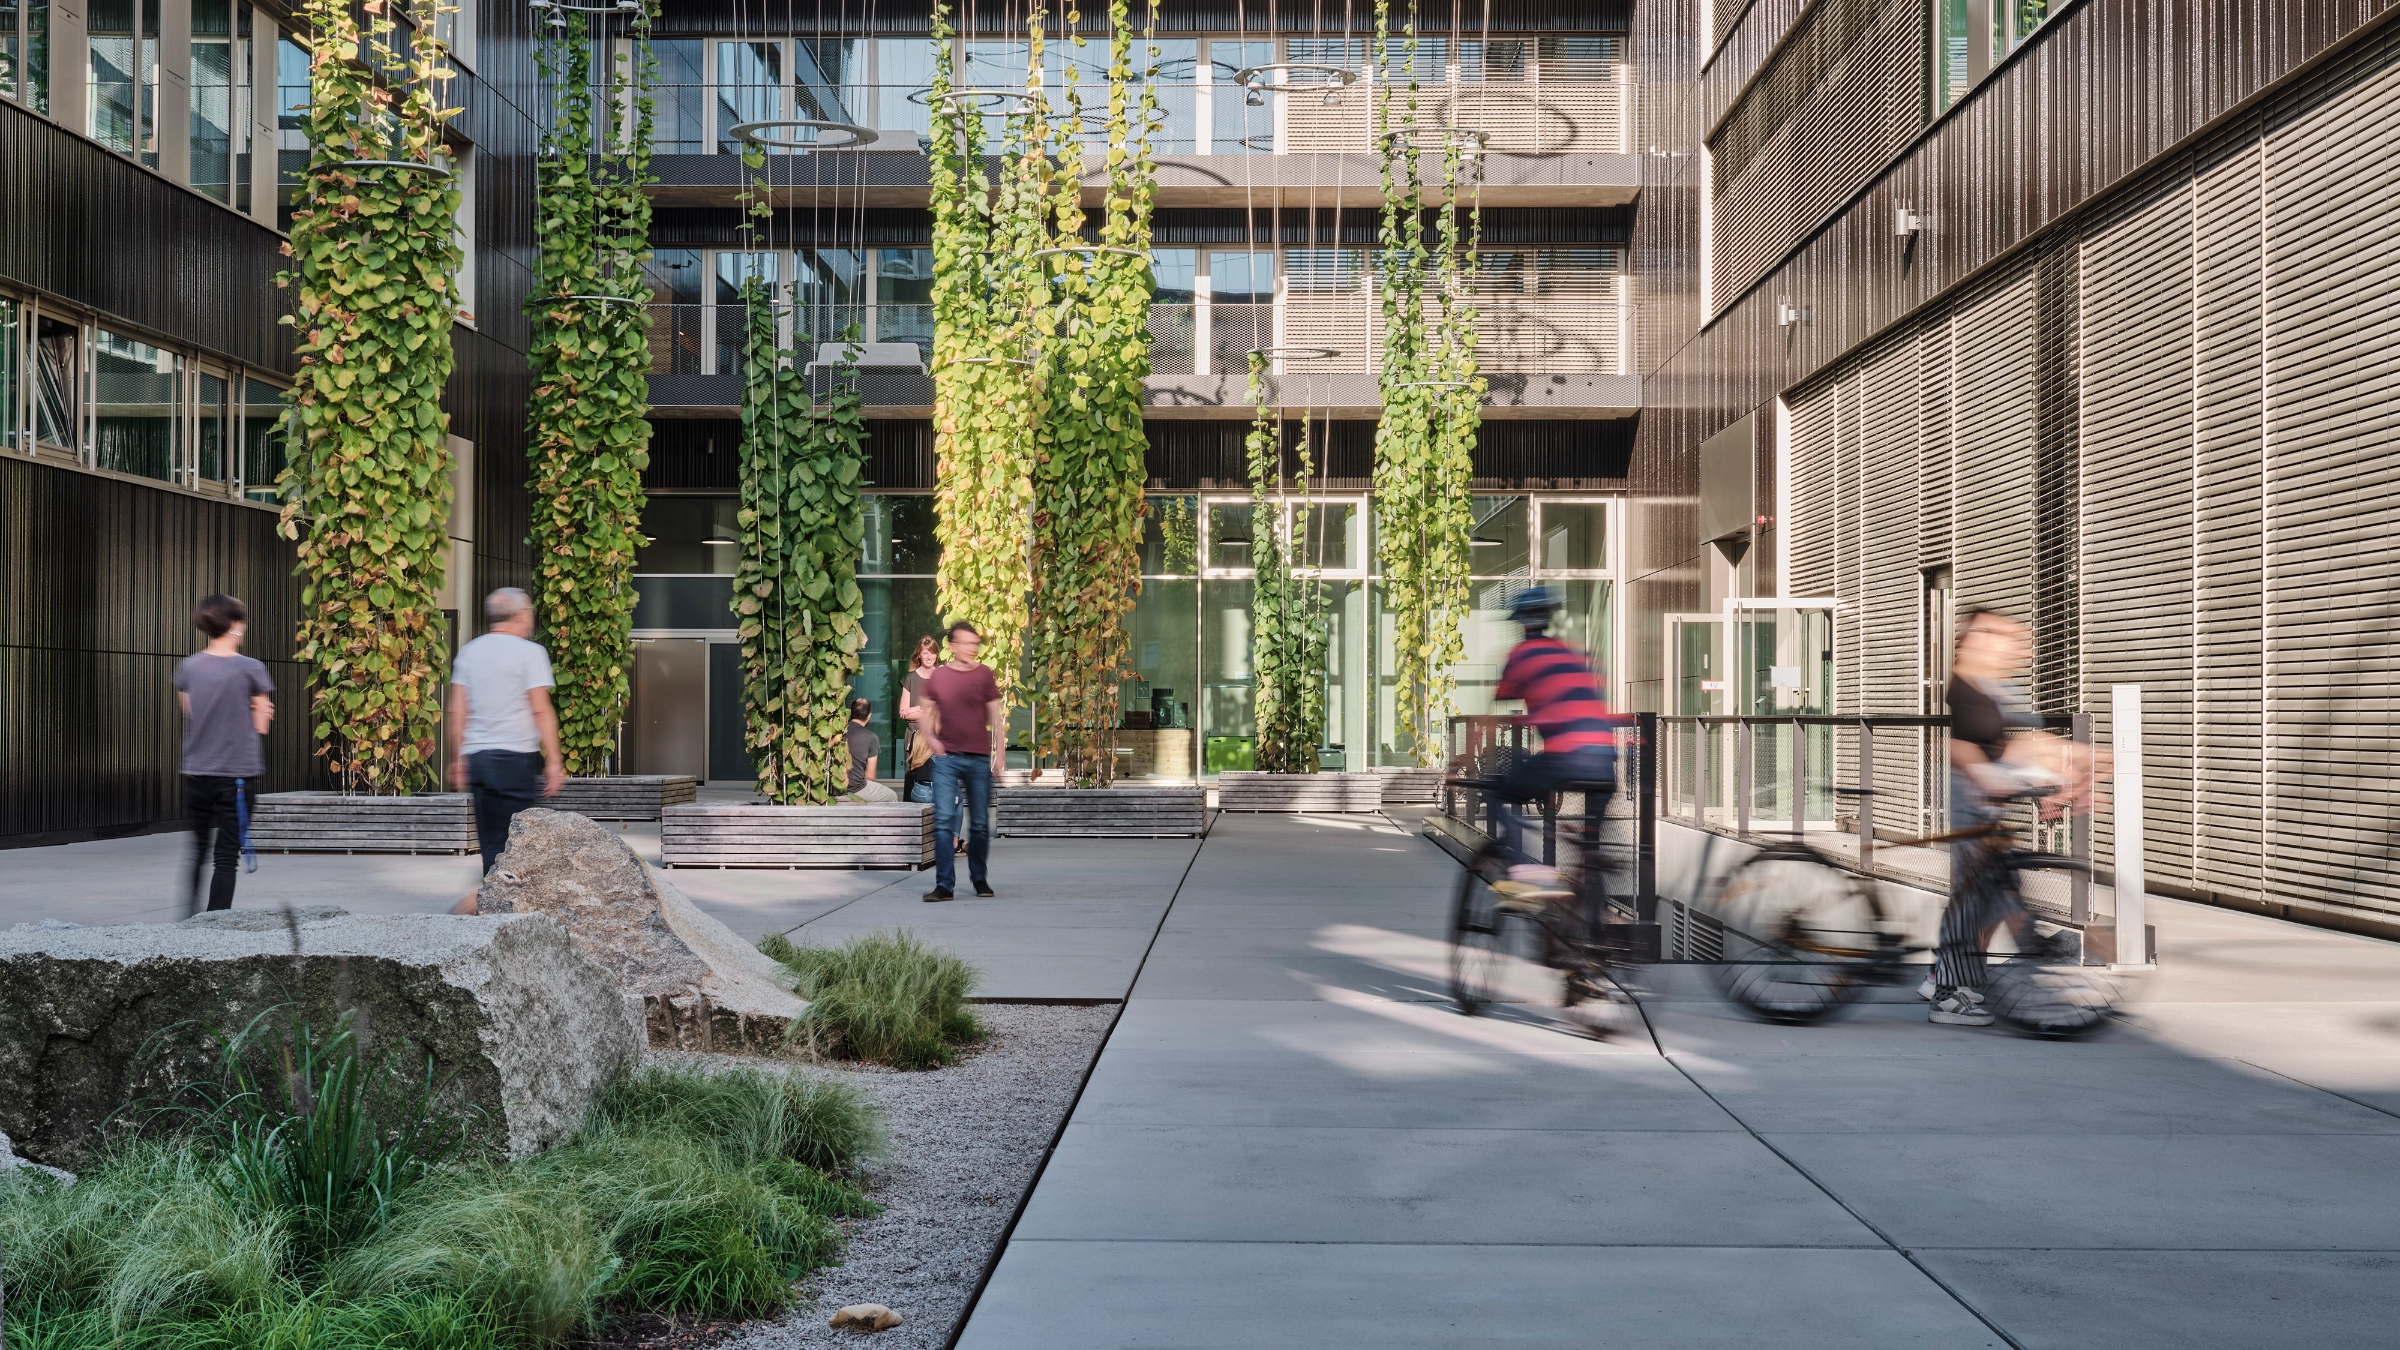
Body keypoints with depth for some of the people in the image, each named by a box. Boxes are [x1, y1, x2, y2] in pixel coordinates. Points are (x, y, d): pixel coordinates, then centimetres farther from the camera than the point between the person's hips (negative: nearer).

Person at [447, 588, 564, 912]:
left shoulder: (468, 652, 13)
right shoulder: (529, 652, -5)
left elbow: (458, 711, 13)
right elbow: (541, 711, -9)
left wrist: (459, 759, 19)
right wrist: (554, 762, -7)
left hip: (477, 756, 6)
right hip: (516, 757, -6)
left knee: (490, 839, 11)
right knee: (511, 840, -5)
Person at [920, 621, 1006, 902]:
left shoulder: (985, 674, 3)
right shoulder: (937, 675, 4)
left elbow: (997, 716, 5)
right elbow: (927, 711, 16)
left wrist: (1000, 753, 0)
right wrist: (930, 737, 0)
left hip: (979, 760, 0)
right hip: (946, 758, 0)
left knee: (980, 824, 7)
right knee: (943, 822, -9)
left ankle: (979, 878, 24)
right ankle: (944, 884, -8)